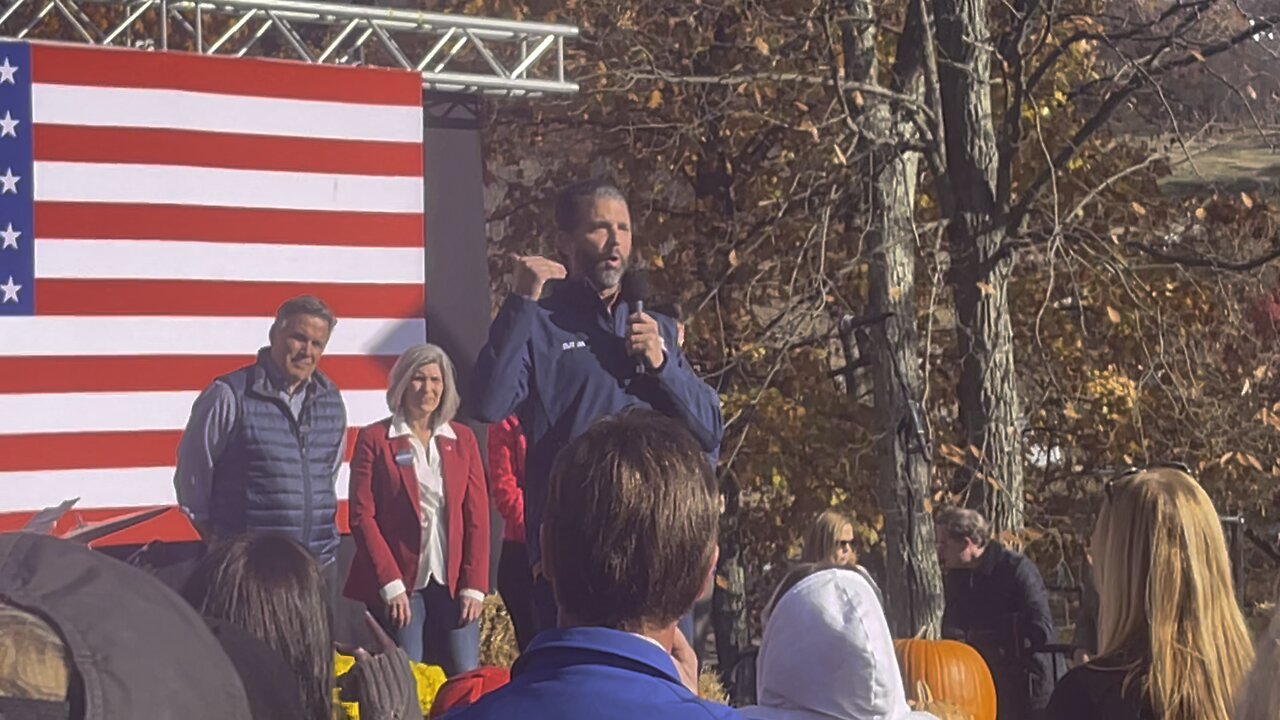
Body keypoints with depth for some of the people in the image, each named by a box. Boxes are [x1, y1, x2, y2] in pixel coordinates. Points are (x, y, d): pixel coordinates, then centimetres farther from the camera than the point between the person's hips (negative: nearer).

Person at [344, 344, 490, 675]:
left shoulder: (463, 440, 11)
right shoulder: (375, 439, 1)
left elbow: (477, 516, 8)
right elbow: (362, 516, -4)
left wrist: (474, 585, -1)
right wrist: (390, 584, -11)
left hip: (453, 585, 3)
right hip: (398, 585, -3)